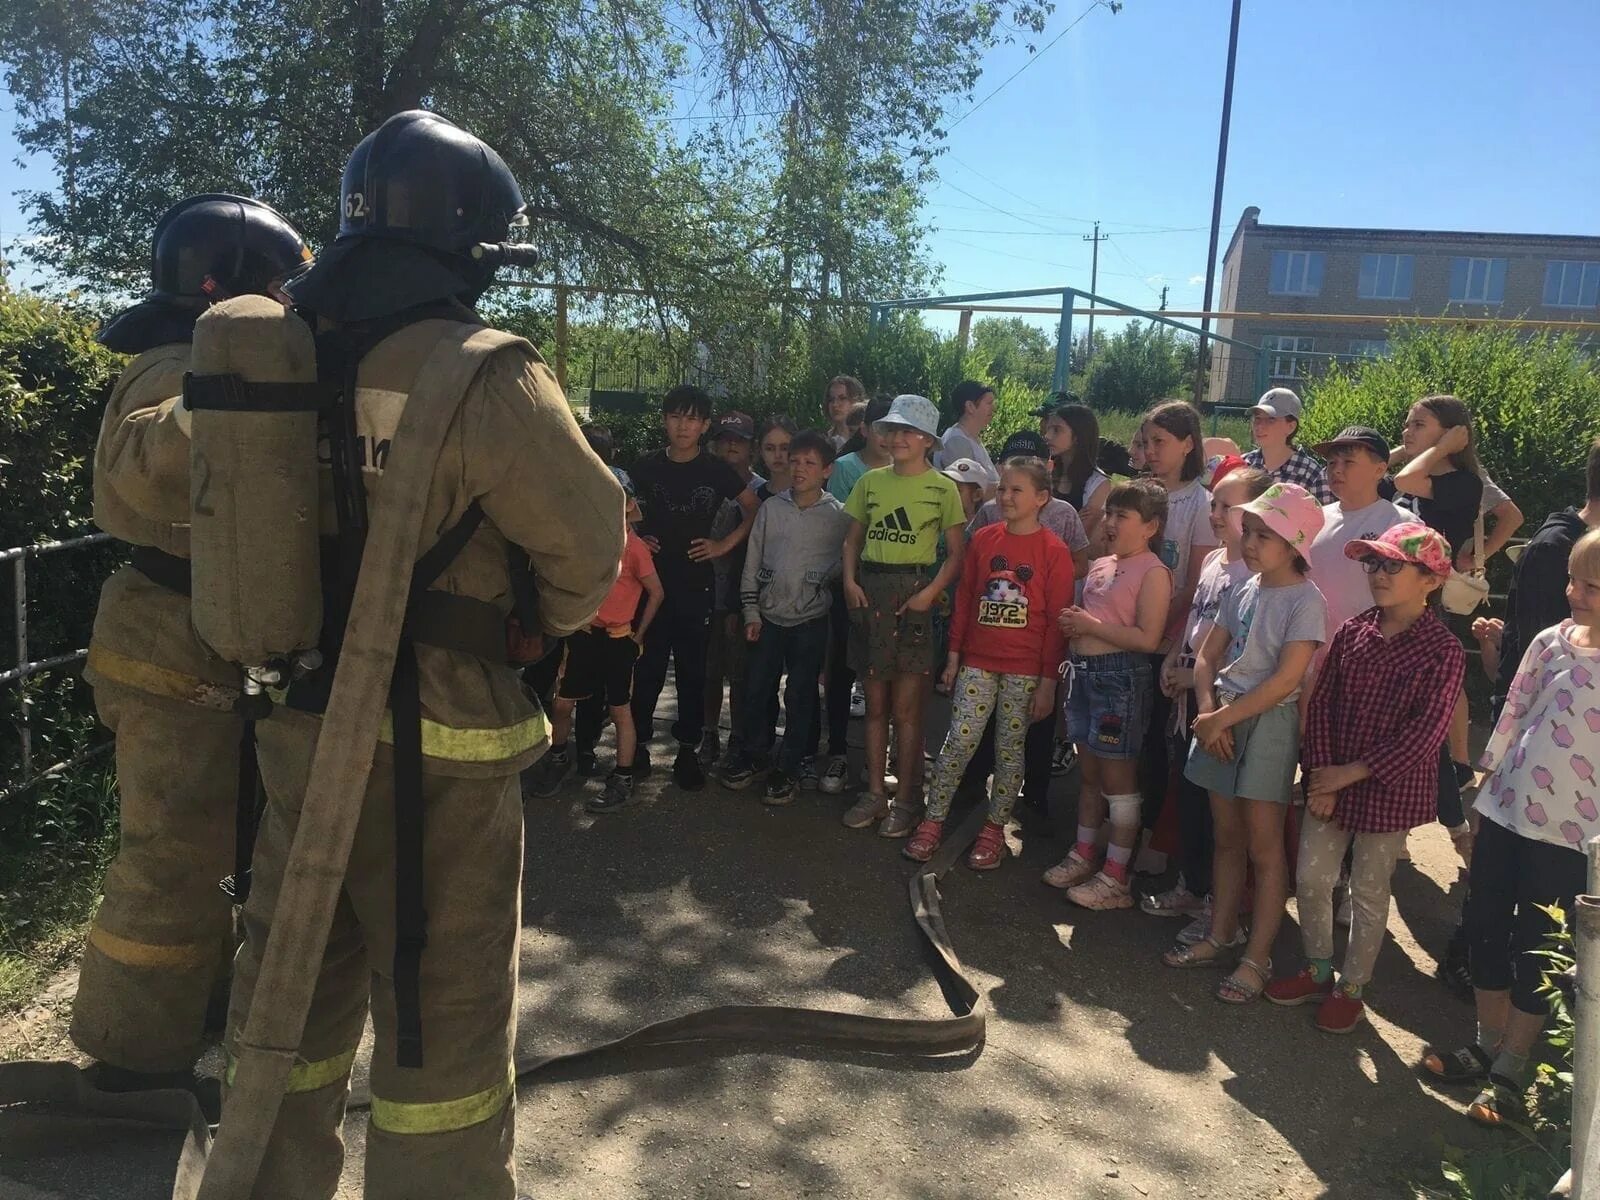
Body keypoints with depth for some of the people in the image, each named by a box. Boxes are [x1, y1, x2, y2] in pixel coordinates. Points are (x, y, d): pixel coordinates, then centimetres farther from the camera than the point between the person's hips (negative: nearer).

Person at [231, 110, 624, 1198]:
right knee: (444, 1011, 9)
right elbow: (589, 540, -11)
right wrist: (547, 622, 10)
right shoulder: (483, 376, -18)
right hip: (431, 742, -7)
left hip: (298, 719, 7)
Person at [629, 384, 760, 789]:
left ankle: (689, 749, 15)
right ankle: (638, 742, 16)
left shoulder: (717, 471, 0)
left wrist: (723, 545, 0)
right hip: (651, 580, 1)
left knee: (692, 670, 5)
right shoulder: (646, 468, 3)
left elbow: (754, 510, 8)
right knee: (647, 667, 3)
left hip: (696, 584, -1)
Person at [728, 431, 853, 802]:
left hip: (810, 619, -2)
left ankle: (789, 768, 18)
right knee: (756, 690, 7)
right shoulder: (771, 507, 3)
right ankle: (752, 754, 27)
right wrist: (751, 612, 3)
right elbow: (753, 562, 5)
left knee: (800, 697, 4)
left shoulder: (838, 515, -4)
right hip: (769, 616, 3)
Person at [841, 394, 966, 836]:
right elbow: (853, 539, 14)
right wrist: (850, 581, -1)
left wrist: (929, 593, -14)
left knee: (906, 708, -1)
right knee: (875, 703, 10)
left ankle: (906, 799, 10)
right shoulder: (871, 481, 9)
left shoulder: (942, 488, -1)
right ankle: (875, 792, 19)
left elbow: (956, 554, -2)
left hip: (912, 595, -4)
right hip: (869, 594, 4)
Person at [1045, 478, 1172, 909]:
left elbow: (1147, 638, -19)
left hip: (1120, 676, -8)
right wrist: (1073, 623, 4)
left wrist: (1090, 625, -16)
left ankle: (1115, 877, 9)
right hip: (1084, 673, 8)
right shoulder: (1100, 566, 13)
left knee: (1118, 779, 0)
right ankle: (1083, 856, 29)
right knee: (1089, 774, 17)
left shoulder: (1152, 572, -11)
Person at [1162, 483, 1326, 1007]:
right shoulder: (1242, 591, 8)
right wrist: (1207, 710, -7)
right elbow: (1208, 657, 9)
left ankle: (1256, 958, 9)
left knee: (1263, 846, 1)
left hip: (1269, 722, -6)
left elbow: (1285, 680, -19)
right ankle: (1220, 937, 26)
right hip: (1222, 719, 6)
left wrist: (1222, 718, -16)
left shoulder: (1305, 600, -12)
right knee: (1226, 836, 14)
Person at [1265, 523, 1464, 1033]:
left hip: (1389, 791, -4)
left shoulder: (1442, 651, -13)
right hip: (1330, 783, 4)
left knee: (1368, 891, 10)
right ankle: (1318, 971, 32)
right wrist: (1320, 774, -8)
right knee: (1310, 879, 10)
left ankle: (1351, 987, 28)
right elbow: (1321, 703, 1)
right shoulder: (1353, 631, 0)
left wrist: (1351, 773, -17)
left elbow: (1424, 735, -17)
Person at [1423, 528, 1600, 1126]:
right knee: (1485, 929, 14)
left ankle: (1509, 1072, 24)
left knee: (1535, 953, 7)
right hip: (1505, 812, 5)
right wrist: (1481, 790, 10)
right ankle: (1487, 1046, 33)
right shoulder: (1552, 641, 1)